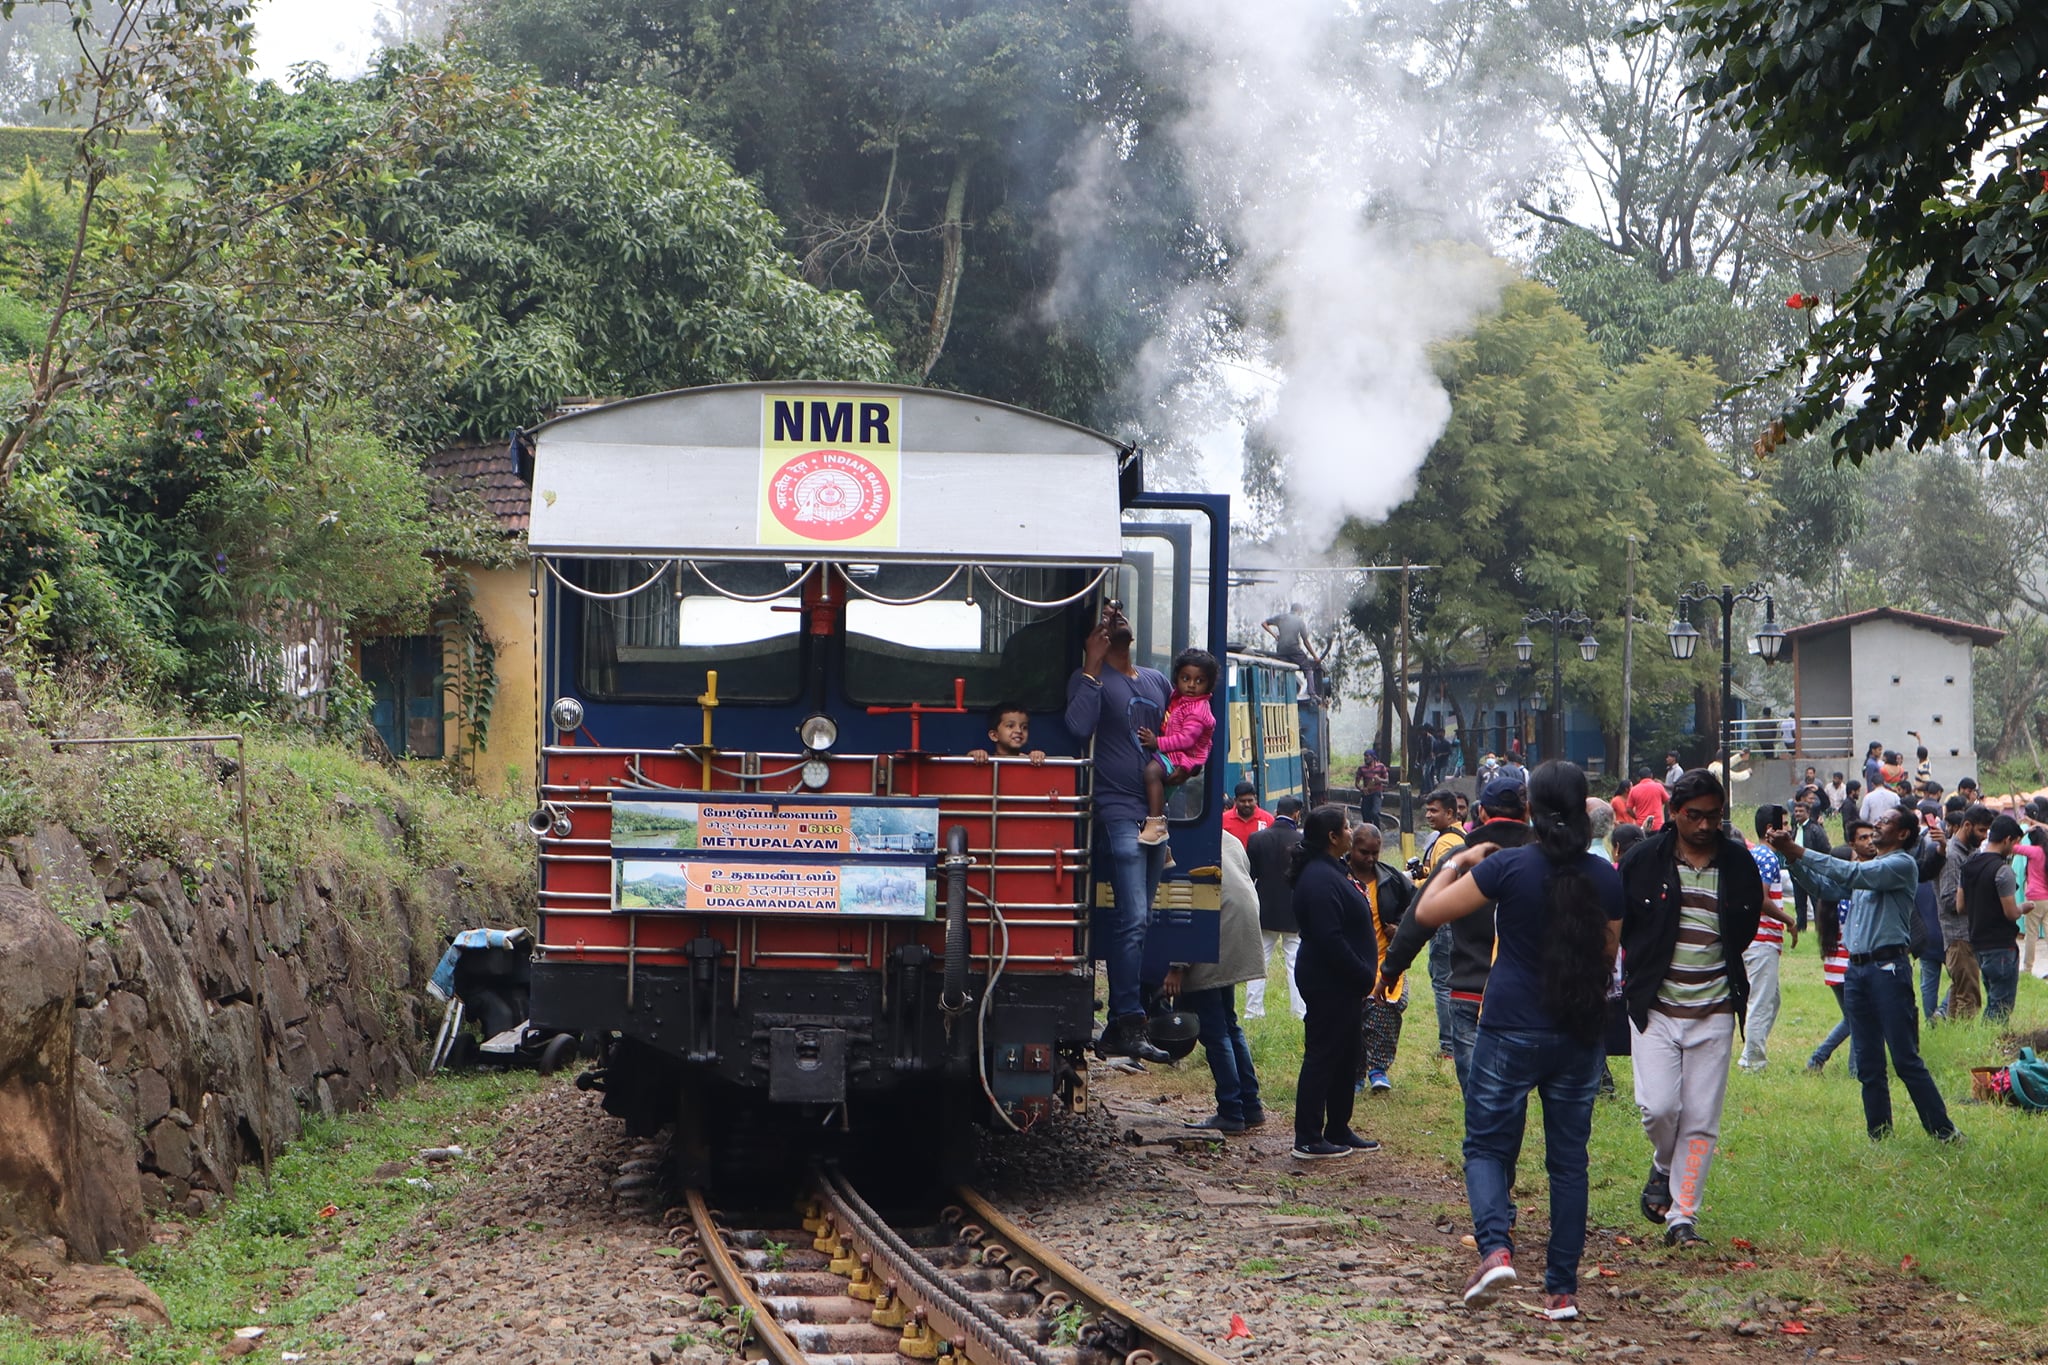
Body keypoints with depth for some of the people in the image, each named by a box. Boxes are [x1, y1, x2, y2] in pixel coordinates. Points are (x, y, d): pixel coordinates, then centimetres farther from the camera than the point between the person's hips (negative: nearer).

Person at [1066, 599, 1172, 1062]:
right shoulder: (1091, 679, 0)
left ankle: (1118, 1025, 13)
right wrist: (1092, 666, -16)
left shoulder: (1157, 682, 20)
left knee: (1138, 921, 8)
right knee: (1132, 919, -16)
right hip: (1119, 811, -7)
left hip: (1156, 813, 7)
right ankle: (1129, 1027, -18)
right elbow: (1079, 725, -20)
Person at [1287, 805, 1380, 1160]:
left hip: (1342, 984, 11)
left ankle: (1338, 1131, 25)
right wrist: (1365, 977, -20)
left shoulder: (1331, 872, 15)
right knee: (1322, 1057, -5)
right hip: (1329, 985, -11)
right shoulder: (1320, 879, -20)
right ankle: (1308, 1140, -1)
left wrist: (1365, 975, 13)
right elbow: (1330, 940, -26)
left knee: (1344, 1059, 16)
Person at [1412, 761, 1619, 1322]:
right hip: (1580, 1033, 3)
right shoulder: (1605, 877, -1)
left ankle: (1495, 1246, -17)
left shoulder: (1508, 867, -12)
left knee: (1487, 1144, 8)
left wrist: (1457, 863, 8)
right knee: (1569, 1157, 10)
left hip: (1511, 1028, -3)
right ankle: (1562, 1287, 10)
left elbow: (1428, 911, -7)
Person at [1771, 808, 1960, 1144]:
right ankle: (1879, 1138, 11)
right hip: (1857, 970, 8)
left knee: (1906, 1060, -8)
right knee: (1868, 1066, 7)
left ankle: (1944, 1134, -3)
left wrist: (1799, 852, -15)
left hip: (1888, 968, -8)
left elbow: (1852, 875, -16)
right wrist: (1792, 857, 2)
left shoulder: (1903, 864, -4)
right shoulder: (1868, 867, 22)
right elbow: (1823, 885, 18)